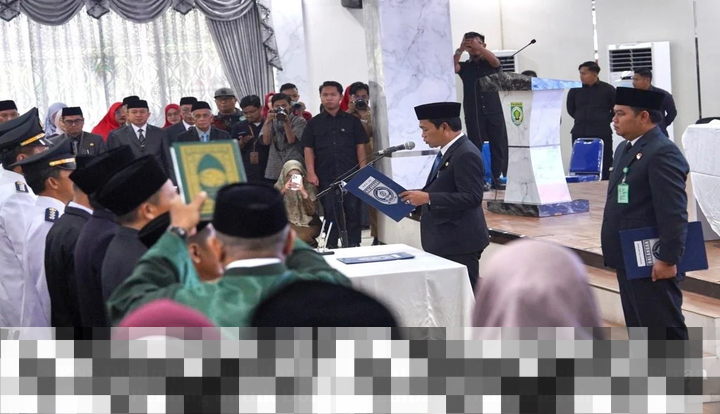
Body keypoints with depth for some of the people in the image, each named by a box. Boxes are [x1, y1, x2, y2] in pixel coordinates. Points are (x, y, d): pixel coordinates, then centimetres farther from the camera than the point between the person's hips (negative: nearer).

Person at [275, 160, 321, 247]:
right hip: (287, 225, 2)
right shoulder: (279, 187, 1)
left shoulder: (310, 187, -4)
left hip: (309, 225, -1)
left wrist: (304, 192, -26)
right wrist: (283, 192, -22)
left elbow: (311, 212, -13)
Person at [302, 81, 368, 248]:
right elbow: (308, 149, 5)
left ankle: (353, 246, 9)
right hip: (326, 177, 1)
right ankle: (331, 248, 13)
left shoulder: (352, 120, 6)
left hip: (351, 175, -1)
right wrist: (311, 173, -5)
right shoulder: (314, 123, 8)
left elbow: (360, 147, 5)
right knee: (330, 213, 6)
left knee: (353, 211, 1)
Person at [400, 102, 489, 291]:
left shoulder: (466, 154, -17)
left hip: (460, 242, -10)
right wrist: (420, 197, 6)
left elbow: (472, 197, -25)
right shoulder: (448, 152, 14)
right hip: (445, 240, 10)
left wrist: (428, 198, -26)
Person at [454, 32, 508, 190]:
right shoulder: (464, 66, 11)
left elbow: (496, 62, -13)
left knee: (498, 145, 0)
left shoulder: (490, 64, 11)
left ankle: (497, 179, 5)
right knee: (475, 146, -3)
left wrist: (479, 47, -23)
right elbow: (452, 67, -9)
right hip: (473, 113, 0)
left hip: (494, 111, 1)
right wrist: (460, 50, -22)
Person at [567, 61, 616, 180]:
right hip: (579, 134, 2)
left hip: (602, 134, -2)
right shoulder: (575, 90, 4)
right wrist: (581, 119, 13)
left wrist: (606, 120, 7)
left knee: (604, 166, -3)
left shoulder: (608, 89, 0)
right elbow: (570, 109, 19)